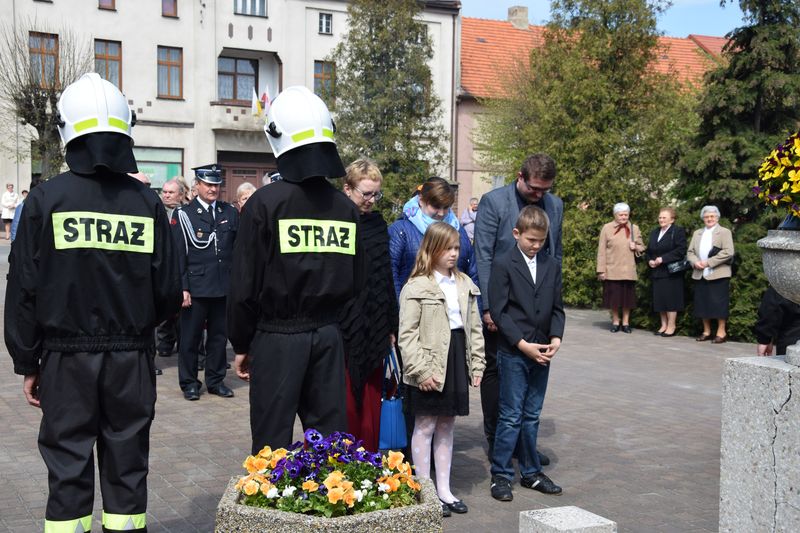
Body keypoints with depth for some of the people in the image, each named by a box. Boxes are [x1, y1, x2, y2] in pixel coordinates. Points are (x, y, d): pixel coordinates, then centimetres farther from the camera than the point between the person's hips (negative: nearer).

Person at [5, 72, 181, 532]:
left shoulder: (46, 199, -7)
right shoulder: (147, 202, -3)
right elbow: (169, 292, -1)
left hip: (67, 358, -1)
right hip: (132, 357, 1)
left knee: (68, 465, 7)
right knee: (127, 461, 11)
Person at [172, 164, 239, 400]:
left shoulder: (230, 213, 9)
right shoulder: (183, 214, -1)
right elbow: (178, 254, -4)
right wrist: (182, 288, -9)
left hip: (224, 287, 3)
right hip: (195, 288, -3)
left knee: (219, 336, 11)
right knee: (190, 337, 5)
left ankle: (216, 380, 23)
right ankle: (189, 383, 16)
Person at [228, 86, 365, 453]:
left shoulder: (266, 202, -10)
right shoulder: (346, 207, 4)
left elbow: (246, 283, -8)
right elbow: (356, 282, 10)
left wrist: (241, 344, 3)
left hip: (277, 337, -4)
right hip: (329, 335, 4)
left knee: (272, 443, 3)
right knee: (330, 436, 12)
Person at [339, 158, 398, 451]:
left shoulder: (378, 225, 13)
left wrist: (391, 325, 16)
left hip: (374, 331, 6)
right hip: (342, 329, -6)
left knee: (371, 404, 10)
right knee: (345, 405, -3)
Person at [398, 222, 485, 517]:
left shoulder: (465, 285, 9)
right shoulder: (416, 287, -10)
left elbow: (474, 327, 13)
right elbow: (407, 334, -13)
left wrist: (477, 364, 8)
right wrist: (420, 370, -17)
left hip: (457, 362, 6)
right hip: (431, 366, -6)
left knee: (446, 426, 14)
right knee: (425, 426, 4)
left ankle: (444, 489, 24)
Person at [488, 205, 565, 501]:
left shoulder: (552, 266, 10)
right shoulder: (503, 264, -6)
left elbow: (557, 308, 12)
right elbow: (498, 311, -10)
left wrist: (556, 338, -6)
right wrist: (523, 344, -15)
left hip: (542, 353, 5)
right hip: (513, 353, -5)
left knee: (532, 416, 13)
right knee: (510, 416, -1)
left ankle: (531, 472, 23)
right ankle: (501, 475, 9)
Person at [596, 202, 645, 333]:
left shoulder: (634, 229, 9)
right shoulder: (607, 228, 0)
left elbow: (642, 247, 19)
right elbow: (601, 250, -2)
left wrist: (636, 247, -6)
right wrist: (601, 270, -6)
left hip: (629, 271, 2)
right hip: (612, 270, -2)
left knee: (627, 296, 4)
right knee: (614, 296, 2)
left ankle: (626, 322, 15)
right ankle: (615, 321, 16)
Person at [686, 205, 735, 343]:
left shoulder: (724, 232, 1)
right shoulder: (697, 233, 19)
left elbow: (728, 252, -12)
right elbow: (690, 252, 14)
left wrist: (709, 262, -17)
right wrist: (695, 262, -8)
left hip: (718, 274, -6)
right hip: (700, 274, 6)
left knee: (719, 304, -5)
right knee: (703, 303, 7)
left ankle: (721, 332, 1)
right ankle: (706, 331, 16)